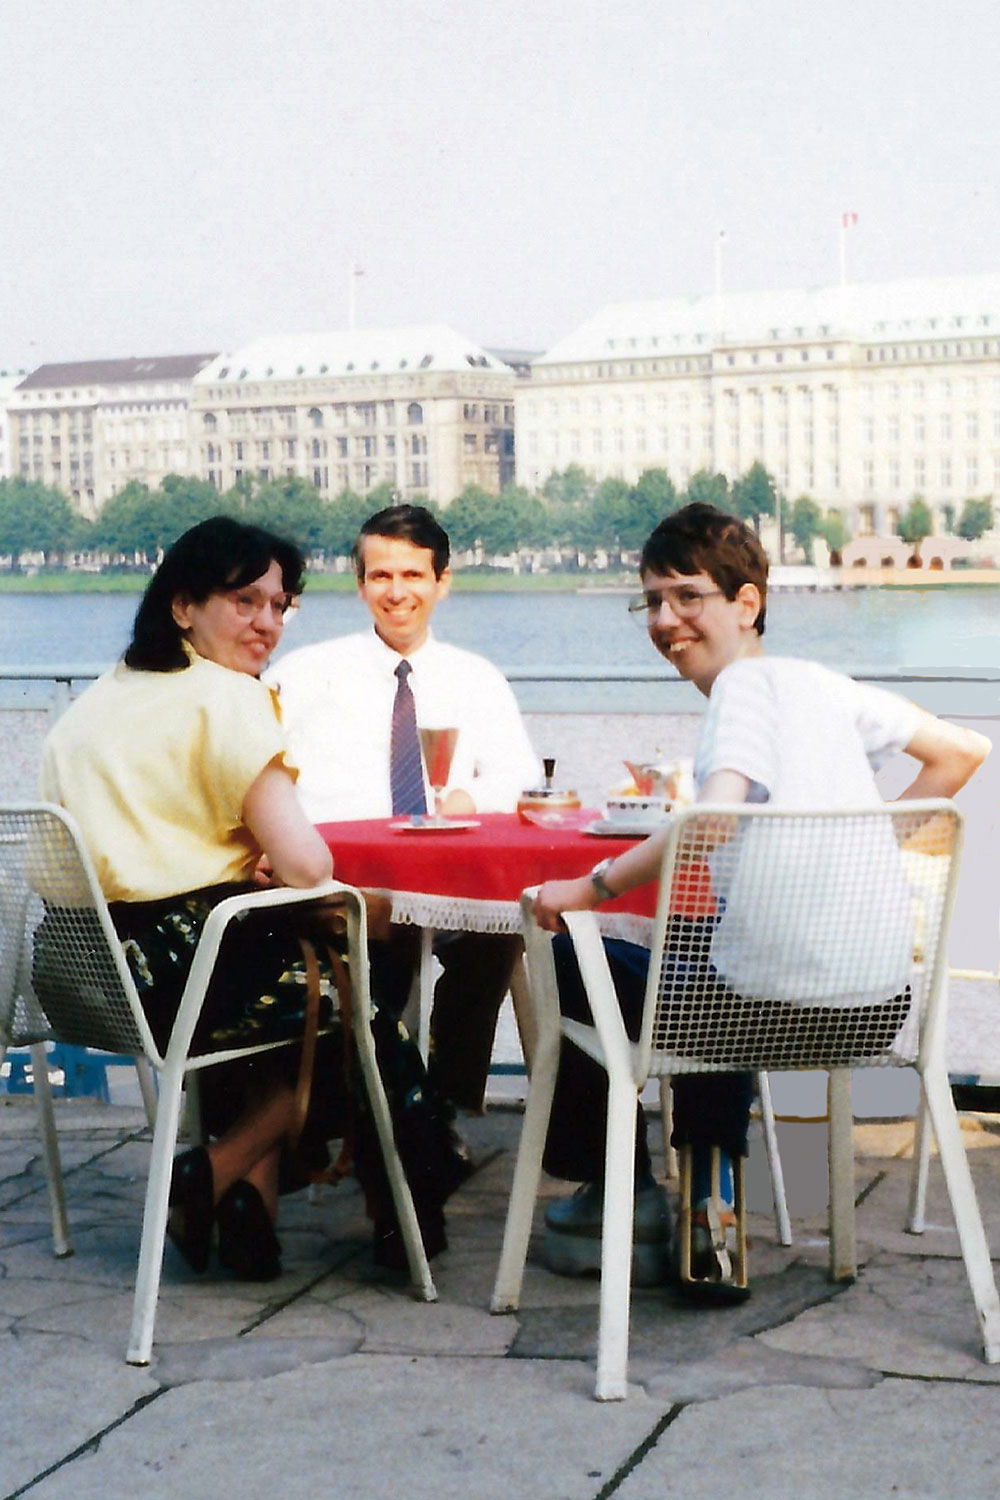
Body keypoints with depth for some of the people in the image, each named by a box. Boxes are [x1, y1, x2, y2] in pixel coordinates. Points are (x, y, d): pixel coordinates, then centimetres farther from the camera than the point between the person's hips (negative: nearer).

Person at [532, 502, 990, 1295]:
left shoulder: (747, 682, -10)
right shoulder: (827, 683, 12)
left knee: (572, 960, 16)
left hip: (779, 995, -8)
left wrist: (589, 888, -17)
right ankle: (712, 1205, 34)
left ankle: (623, 1194, 27)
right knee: (704, 952, 39)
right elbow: (964, 752, 19)